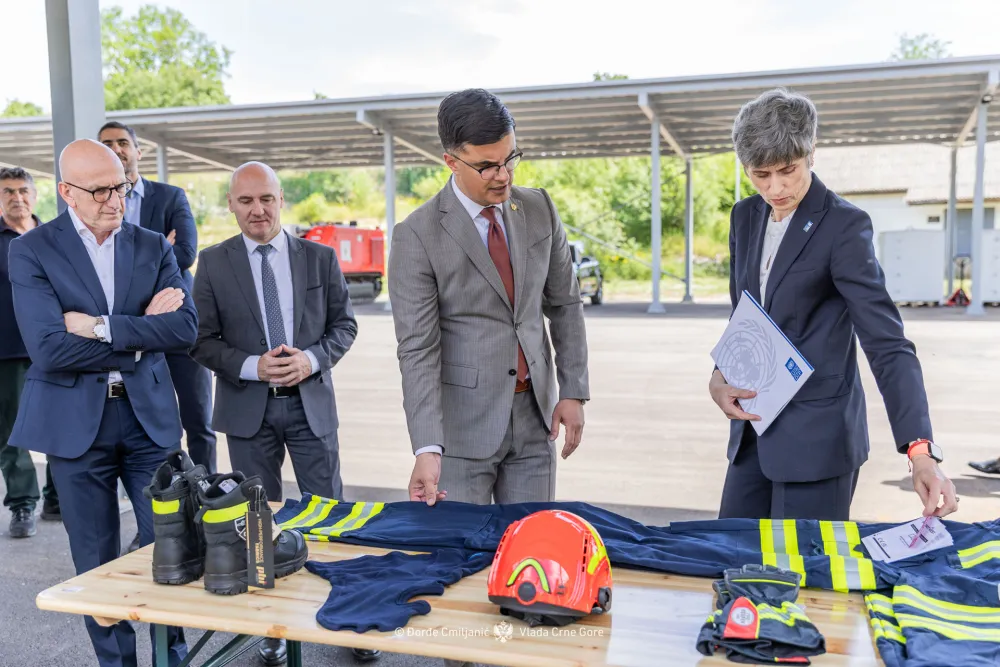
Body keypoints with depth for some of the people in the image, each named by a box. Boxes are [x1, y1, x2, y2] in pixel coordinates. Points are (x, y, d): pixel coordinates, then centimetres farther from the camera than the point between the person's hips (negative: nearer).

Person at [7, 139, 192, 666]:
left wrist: (102, 326, -17)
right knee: (96, 561, 10)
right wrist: (141, 332, -12)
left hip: (149, 416, 2)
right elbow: (49, 351, -16)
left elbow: (185, 327, -8)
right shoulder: (31, 251, -4)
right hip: (76, 423, -2)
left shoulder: (152, 246, 5)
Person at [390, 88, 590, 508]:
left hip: (535, 415, 4)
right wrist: (427, 449, -21)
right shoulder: (417, 236, -11)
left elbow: (564, 303, 10)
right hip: (462, 423, -4)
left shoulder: (539, 209, 4)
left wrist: (574, 391, 3)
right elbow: (417, 349, -14)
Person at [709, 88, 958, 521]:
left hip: (816, 437, -6)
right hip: (753, 429, 6)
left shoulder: (843, 226, -14)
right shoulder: (745, 216, 5)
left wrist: (920, 450, -29)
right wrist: (721, 375, -2)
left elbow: (886, 342, -20)